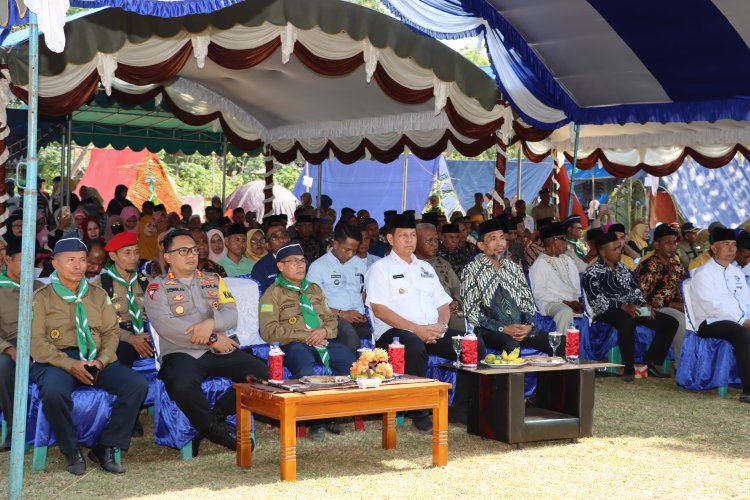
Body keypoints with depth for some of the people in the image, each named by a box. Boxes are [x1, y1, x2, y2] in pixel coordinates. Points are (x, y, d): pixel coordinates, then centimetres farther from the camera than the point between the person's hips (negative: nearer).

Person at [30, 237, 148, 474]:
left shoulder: (98, 294, 18)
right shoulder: (42, 297, 6)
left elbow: (111, 332, 11)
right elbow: (36, 342, -4)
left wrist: (101, 361, -10)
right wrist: (70, 365, -17)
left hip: (97, 360, 4)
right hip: (57, 361, -4)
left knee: (138, 383, -22)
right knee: (54, 391, -38)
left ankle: (106, 447, -10)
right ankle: (71, 451, -13)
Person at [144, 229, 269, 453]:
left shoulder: (214, 281, 20)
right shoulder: (157, 287, 6)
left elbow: (231, 314, 7)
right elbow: (166, 325, -10)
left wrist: (211, 323, -16)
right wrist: (212, 338, -12)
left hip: (220, 351, 4)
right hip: (181, 353, -4)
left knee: (263, 373, -20)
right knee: (183, 384, -38)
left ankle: (214, 417, -7)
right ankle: (217, 429, -12)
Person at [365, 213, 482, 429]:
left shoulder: (426, 268, 25)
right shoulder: (380, 268, 5)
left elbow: (443, 304, 21)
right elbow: (379, 310, -8)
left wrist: (441, 325, -3)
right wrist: (417, 329, -17)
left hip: (433, 333, 6)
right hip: (395, 332, -6)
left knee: (475, 345, -16)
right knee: (415, 347, -40)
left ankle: (460, 408, -9)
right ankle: (419, 412, -24)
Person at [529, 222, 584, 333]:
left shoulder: (567, 260, 22)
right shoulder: (541, 263, -2)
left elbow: (577, 285, 19)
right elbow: (539, 293, -11)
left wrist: (578, 301, -4)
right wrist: (565, 302, -15)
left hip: (573, 302, 7)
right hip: (550, 303, -7)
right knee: (566, 312, -36)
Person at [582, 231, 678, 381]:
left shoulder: (623, 268, 21)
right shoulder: (592, 272, -3)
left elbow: (635, 290, 22)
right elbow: (596, 300, -14)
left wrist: (644, 305, 0)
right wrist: (623, 307, -23)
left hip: (632, 308, 8)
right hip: (608, 312, -8)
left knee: (670, 323, -5)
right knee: (627, 320, -43)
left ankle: (650, 363, -2)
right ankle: (629, 369, -30)